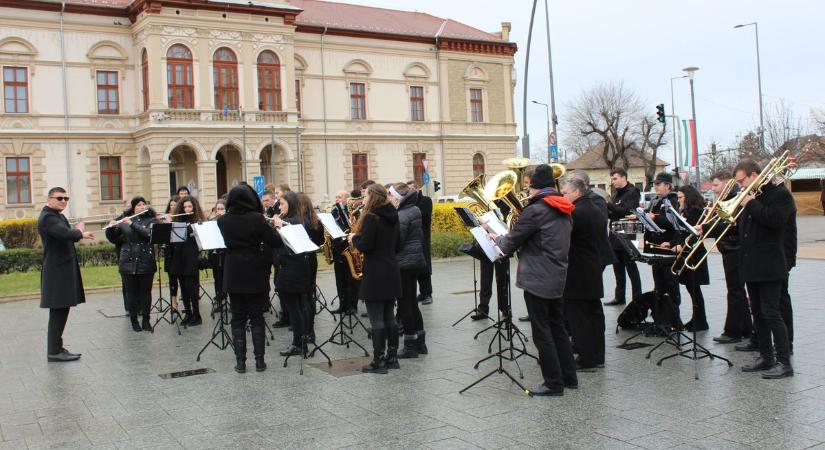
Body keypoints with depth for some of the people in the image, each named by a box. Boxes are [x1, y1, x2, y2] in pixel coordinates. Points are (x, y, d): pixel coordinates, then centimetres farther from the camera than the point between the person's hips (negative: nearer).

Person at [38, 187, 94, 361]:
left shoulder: (58, 216, 17)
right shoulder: (47, 217, -14)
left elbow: (67, 236, 20)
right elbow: (66, 234, -30)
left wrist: (80, 234, 1)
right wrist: (79, 231, -11)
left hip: (63, 271, 10)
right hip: (57, 273, -10)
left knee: (61, 311, 13)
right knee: (58, 312, -6)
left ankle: (57, 348, 19)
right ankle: (54, 351, -1)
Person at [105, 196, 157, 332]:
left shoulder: (150, 220, 3)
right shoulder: (124, 221, 7)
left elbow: (149, 233, -16)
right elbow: (112, 239, 10)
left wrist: (132, 224, -21)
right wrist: (111, 228, -9)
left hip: (146, 263, -1)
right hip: (128, 263, 1)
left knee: (146, 292, 3)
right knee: (131, 292, 5)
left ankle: (145, 320, 13)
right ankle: (134, 319, 16)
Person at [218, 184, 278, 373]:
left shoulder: (222, 221, -3)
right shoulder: (257, 218, -14)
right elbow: (274, 241, -9)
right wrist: (271, 226, 7)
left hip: (233, 274, 2)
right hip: (255, 274, -2)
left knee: (238, 319, 9)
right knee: (257, 318, 7)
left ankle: (240, 361, 9)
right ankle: (259, 360, 8)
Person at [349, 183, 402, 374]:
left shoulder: (371, 217, -15)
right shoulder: (392, 216, 10)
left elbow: (364, 246, -20)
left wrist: (353, 238, -1)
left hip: (375, 274, -8)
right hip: (392, 272, 8)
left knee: (376, 320, -3)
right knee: (389, 317, 14)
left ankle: (378, 361, 1)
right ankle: (391, 357, 19)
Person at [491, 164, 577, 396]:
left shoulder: (535, 210, -16)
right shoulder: (563, 210, 10)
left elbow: (510, 243, -11)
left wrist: (497, 239, 11)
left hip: (537, 279, -8)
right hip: (557, 277, 8)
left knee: (542, 332, 0)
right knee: (557, 327, 17)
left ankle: (553, 383, 5)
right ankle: (569, 377, 23)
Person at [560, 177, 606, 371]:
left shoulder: (575, 213, -18)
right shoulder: (598, 211, 11)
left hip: (577, 275, -9)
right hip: (595, 272, 9)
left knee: (578, 318, -1)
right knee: (594, 313, 13)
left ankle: (586, 359, 3)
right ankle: (597, 356, 21)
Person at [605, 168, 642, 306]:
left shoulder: (632, 193, -8)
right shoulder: (616, 193, 15)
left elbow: (626, 212, -21)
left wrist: (608, 204, -23)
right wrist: (606, 210, -3)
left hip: (626, 237, -8)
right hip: (615, 237, 8)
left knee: (631, 268, -2)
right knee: (618, 268, 11)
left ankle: (637, 298, 4)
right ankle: (619, 297, 18)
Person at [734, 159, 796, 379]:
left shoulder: (780, 194, -9)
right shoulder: (752, 197, 17)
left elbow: (776, 220, -26)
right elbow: (740, 227, 19)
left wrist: (751, 205, -17)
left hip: (769, 268, -9)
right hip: (752, 267, 9)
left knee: (772, 315, -8)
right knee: (759, 314, 13)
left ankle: (784, 363, -1)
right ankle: (766, 358, 21)